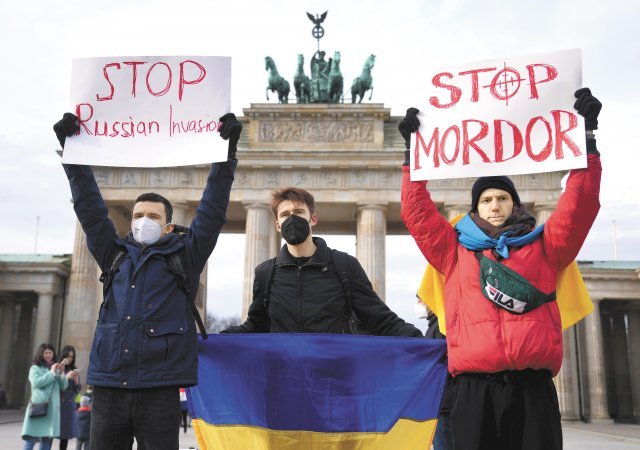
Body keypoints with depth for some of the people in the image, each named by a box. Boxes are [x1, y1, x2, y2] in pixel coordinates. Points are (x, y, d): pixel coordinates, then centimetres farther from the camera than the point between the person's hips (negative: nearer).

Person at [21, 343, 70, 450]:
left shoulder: (56, 368, 14)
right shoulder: (35, 368, 4)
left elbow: (63, 386, 10)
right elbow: (37, 382, -13)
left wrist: (61, 373, -5)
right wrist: (51, 372, -11)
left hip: (52, 407, 4)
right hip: (38, 406, -4)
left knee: (47, 438, 6)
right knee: (31, 437, -6)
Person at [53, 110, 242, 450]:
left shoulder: (185, 255, 8)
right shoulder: (115, 254, 15)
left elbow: (212, 210, 2)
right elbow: (89, 206, 15)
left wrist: (227, 152, -4)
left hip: (159, 387, -3)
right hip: (108, 386, 3)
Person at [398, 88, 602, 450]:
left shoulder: (542, 247, 14)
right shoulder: (455, 251, 14)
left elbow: (580, 206, 5)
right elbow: (417, 212, 10)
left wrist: (586, 137, 1)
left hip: (533, 387, 0)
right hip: (474, 388, 0)